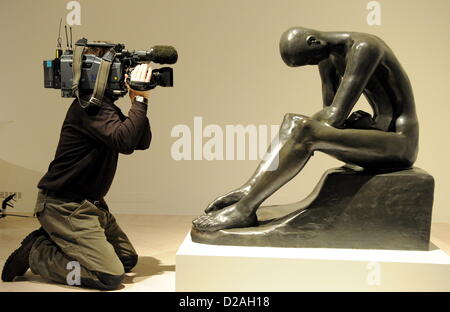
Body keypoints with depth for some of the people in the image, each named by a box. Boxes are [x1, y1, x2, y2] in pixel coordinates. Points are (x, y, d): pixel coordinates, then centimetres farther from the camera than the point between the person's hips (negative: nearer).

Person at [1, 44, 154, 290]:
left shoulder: (106, 105, 12)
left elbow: (142, 141, 7)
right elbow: (125, 141, -33)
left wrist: (137, 101, -5)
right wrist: (140, 99, -25)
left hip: (90, 204, 10)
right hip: (64, 206, -10)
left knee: (128, 259, 16)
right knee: (111, 275, -15)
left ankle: (51, 242, 19)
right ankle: (34, 253, 0)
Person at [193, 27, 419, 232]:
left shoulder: (364, 48, -20)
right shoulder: (327, 57, 8)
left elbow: (335, 116, -25)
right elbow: (328, 111, 11)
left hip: (400, 143, -9)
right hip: (376, 133, 9)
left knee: (304, 131, -28)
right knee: (293, 121, -2)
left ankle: (245, 208, -23)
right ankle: (248, 189, -16)